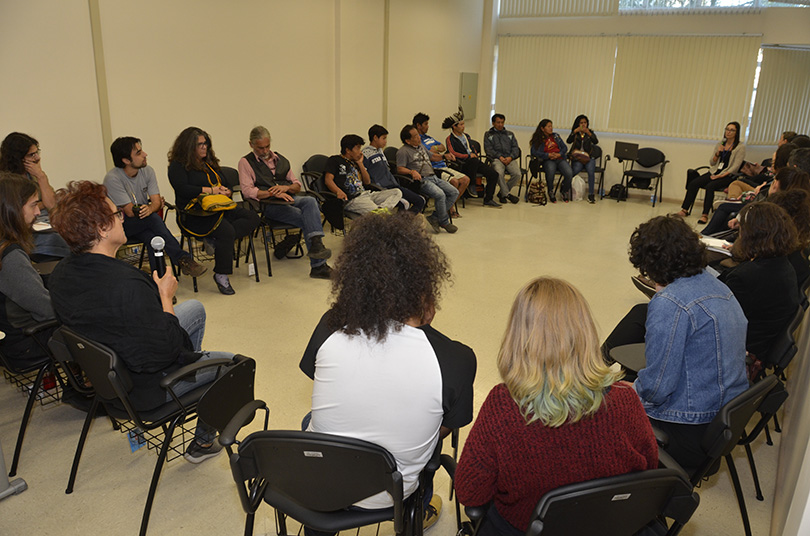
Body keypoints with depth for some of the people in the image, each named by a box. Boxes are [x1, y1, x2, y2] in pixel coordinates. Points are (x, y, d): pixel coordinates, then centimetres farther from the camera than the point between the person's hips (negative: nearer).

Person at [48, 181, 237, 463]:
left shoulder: (61, 273, -11)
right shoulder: (128, 284, -38)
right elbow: (167, 350, -31)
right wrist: (165, 296, -18)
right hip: (146, 388, -8)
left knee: (195, 307, 21)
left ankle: (191, 368, 43)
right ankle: (203, 442, 32)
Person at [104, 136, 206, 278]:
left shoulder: (147, 171, -2)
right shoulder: (112, 178, -18)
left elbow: (156, 201, -8)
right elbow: (130, 212, -18)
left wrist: (150, 209, -33)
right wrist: (155, 206, -6)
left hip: (145, 223, 4)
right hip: (122, 225, -4)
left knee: (152, 238, -32)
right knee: (153, 217, -33)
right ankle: (183, 259, -33)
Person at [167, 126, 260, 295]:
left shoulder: (209, 163, 23)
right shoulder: (178, 166, -1)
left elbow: (222, 185, 28)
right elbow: (183, 189, -15)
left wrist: (225, 191, 2)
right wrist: (211, 190, -12)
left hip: (218, 209, 8)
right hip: (194, 215, -8)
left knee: (252, 218, -12)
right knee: (227, 231, -32)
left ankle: (215, 240, -23)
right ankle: (221, 276, -20)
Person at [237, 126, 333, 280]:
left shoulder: (281, 159, 24)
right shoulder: (245, 162, 8)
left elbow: (297, 185, 22)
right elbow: (247, 191, -6)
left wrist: (285, 188, -2)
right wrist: (273, 193, -16)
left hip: (290, 199, 5)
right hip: (269, 205, -5)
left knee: (310, 201, -32)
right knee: (308, 219, -28)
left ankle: (316, 244, -47)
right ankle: (318, 265, -32)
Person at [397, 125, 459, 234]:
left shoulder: (421, 146, 23)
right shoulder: (403, 151, -2)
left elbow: (431, 157, 38)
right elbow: (400, 169, -11)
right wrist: (412, 171, -28)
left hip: (433, 177, 9)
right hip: (422, 180, -9)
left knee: (454, 192, -5)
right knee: (440, 194, -30)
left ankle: (434, 217, -9)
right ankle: (444, 222, -10)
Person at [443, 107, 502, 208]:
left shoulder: (466, 136, 25)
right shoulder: (450, 139, 1)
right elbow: (452, 153, -13)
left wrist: (475, 154, 8)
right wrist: (468, 156, -14)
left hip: (474, 161, 7)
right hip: (462, 165, -7)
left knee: (493, 174, -11)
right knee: (474, 161, -41)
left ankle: (488, 199, -7)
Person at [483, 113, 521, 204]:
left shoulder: (510, 134, 28)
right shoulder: (488, 134, 18)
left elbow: (515, 148, 16)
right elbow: (488, 149, 3)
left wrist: (510, 157, -6)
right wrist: (499, 157, -11)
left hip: (510, 159, 3)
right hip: (496, 159, -3)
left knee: (517, 174, -27)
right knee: (499, 173, -37)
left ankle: (502, 193, -10)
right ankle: (507, 194, -21)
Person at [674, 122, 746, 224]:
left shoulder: (741, 147, -1)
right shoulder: (720, 144, 16)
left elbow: (735, 167, -8)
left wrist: (719, 176, -16)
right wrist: (717, 153, -4)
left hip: (727, 176, -5)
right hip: (714, 172, 5)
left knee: (710, 186, -34)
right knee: (693, 183, -19)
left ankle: (705, 215, -32)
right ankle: (685, 210, -19)